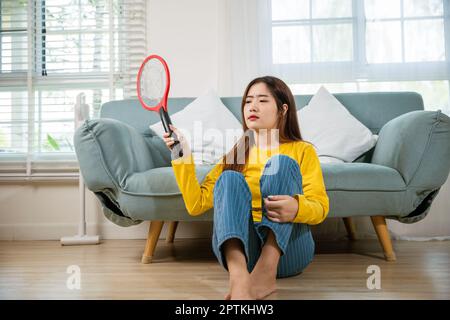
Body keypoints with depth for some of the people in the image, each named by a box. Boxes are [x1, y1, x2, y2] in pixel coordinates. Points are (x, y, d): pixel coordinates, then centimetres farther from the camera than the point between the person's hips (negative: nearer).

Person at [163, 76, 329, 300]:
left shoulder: (302, 150, 14)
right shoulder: (234, 155, 19)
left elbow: (320, 207, 0)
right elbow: (196, 205, 9)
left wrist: (296, 208, -23)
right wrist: (183, 156, -1)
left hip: (287, 251, -1)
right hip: (240, 249, 2)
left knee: (282, 162, -19)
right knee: (230, 178, -22)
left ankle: (266, 272, -36)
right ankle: (238, 279, -46)